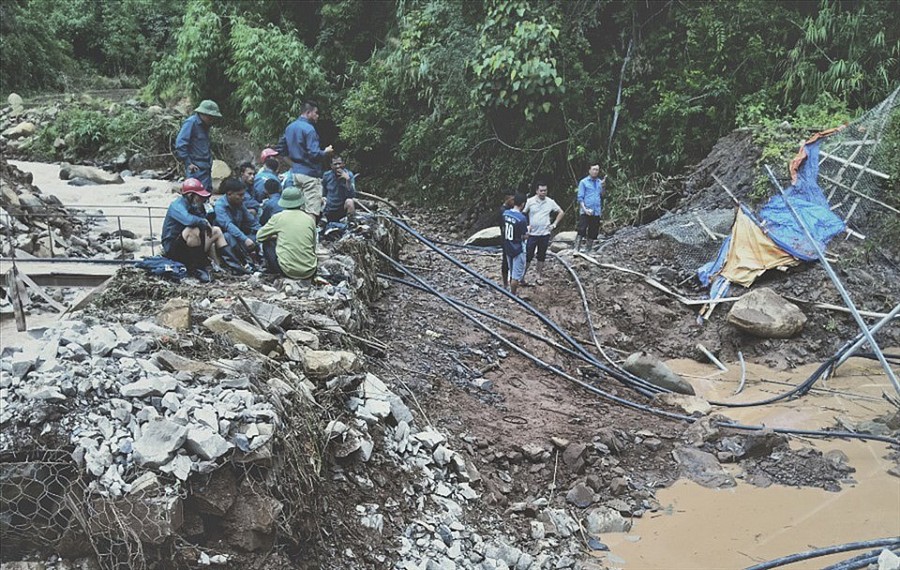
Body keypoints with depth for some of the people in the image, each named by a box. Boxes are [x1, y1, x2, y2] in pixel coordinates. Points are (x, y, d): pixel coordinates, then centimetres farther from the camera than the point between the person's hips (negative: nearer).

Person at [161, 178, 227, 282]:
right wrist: (204, 222, -22)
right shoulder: (177, 206, -18)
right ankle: (198, 269, -30)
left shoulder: (195, 206, 7)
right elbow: (188, 220, -38)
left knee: (216, 231, 9)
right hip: (172, 249, -9)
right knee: (194, 230, -35)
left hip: (189, 248, 9)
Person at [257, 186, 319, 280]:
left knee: (267, 242, 19)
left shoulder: (278, 217, -3)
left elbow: (259, 236, 11)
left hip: (288, 271, -4)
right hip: (309, 272, 4)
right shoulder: (310, 219, 4)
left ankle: (275, 273, 17)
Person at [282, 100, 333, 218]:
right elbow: (314, 154, -20)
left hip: (295, 172, 9)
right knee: (312, 210, -8)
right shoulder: (309, 129, -15)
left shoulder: (289, 128, 12)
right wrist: (325, 152, -2)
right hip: (310, 174, -9)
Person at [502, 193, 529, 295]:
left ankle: (511, 293, 32)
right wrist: (527, 230, 4)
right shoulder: (522, 218, -23)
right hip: (518, 249, -7)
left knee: (512, 273, 21)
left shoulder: (505, 214, -3)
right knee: (516, 276, 4)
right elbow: (524, 237, -16)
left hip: (507, 248, 7)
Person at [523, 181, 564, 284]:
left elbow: (561, 212, 11)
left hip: (545, 233, 2)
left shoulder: (550, 202, 0)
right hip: (532, 233, -2)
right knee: (528, 255, 0)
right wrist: (526, 225, -7)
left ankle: (539, 275, 21)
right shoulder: (530, 201, -6)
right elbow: (522, 214, 0)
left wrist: (554, 224, 4)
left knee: (542, 256, 10)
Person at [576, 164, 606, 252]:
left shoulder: (600, 182, 14)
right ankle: (576, 250, -16)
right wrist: (585, 209, -17)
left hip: (596, 212, 5)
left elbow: (601, 196, 10)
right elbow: (580, 197, -4)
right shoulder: (583, 182, 1)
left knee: (593, 234, 7)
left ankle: (587, 251, 15)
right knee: (581, 231, -14)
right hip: (585, 212, -5)